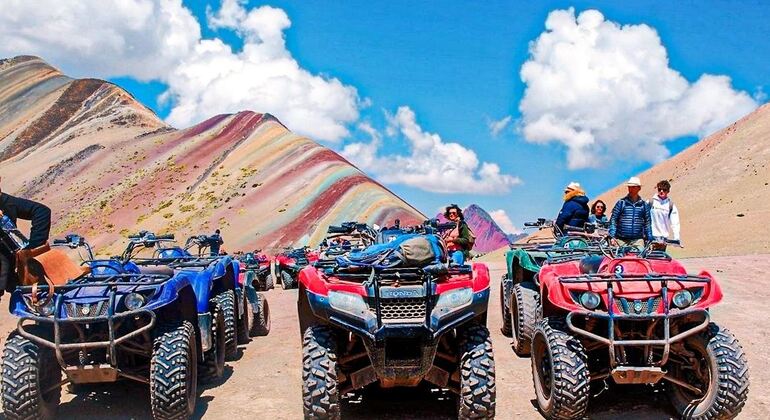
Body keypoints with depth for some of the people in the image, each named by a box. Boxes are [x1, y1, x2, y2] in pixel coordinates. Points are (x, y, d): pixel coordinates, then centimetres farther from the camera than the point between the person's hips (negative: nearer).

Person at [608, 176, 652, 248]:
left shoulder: (643, 204, 9)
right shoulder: (621, 202, 3)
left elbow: (647, 223, 12)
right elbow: (613, 220, 2)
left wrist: (649, 239, 9)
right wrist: (612, 236, -7)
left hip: (638, 240, 1)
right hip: (621, 240, -1)